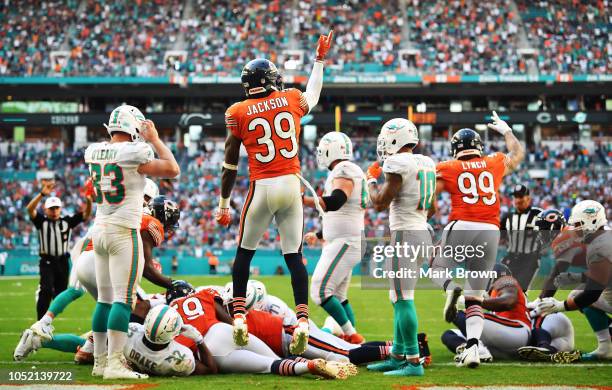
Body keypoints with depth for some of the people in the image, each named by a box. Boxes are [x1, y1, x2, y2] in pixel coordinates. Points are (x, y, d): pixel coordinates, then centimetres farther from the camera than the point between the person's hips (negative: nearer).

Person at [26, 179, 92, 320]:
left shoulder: (67, 221, 5)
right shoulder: (42, 221, -1)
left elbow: (86, 215, -3)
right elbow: (30, 209, -17)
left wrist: (89, 201, -24)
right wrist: (42, 194, -32)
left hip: (63, 262, 3)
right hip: (47, 262, -3)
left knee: (60, 292, 11)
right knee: (46, 290, -17)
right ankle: (41, 320, -17)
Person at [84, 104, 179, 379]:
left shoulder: (94, 152, 6)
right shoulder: (133, 153, -14)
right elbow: (173, 170, -5)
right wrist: (155, 139, 2)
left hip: (99, 230, 7)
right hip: (123, 232, -7)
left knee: (104, 299, 13)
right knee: (123, 299, -8)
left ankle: (100, 361, 16)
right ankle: (114, 363, -14)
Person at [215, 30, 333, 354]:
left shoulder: (238, 113, -2)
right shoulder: (292, 100, 4)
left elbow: (230, 164, 2)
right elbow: (313, 96, 30)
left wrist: (223, 203, 11)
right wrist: (320, 59, 43)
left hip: (261, 188, -2)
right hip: (291, 185, 2)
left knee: (245, 252, 15)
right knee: (294, 256, 6)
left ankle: (239, 316, 11)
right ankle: (302, 320, -6)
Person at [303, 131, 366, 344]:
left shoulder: (344, 171, -12)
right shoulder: (352, 172, 19)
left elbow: (334, 202, -30)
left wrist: (302, 199, -37)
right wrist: (318, 235, 38)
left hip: (344, 243, -10)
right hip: (343, 241, 10)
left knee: (320, 291, -13)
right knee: (338, 295, 12)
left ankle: (352, 336, -11)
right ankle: (352, 339, 11)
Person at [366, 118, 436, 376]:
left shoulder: (398, 164, -14)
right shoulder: (426, 164, 13)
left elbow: (379, 204, -12)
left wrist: (371, 179, 6)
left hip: (405, 235, -9)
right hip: (423, 232, 9)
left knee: (403, 299, -8)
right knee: (400, 299, 16)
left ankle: (414, 362, -10)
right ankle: (397, 356, 22)